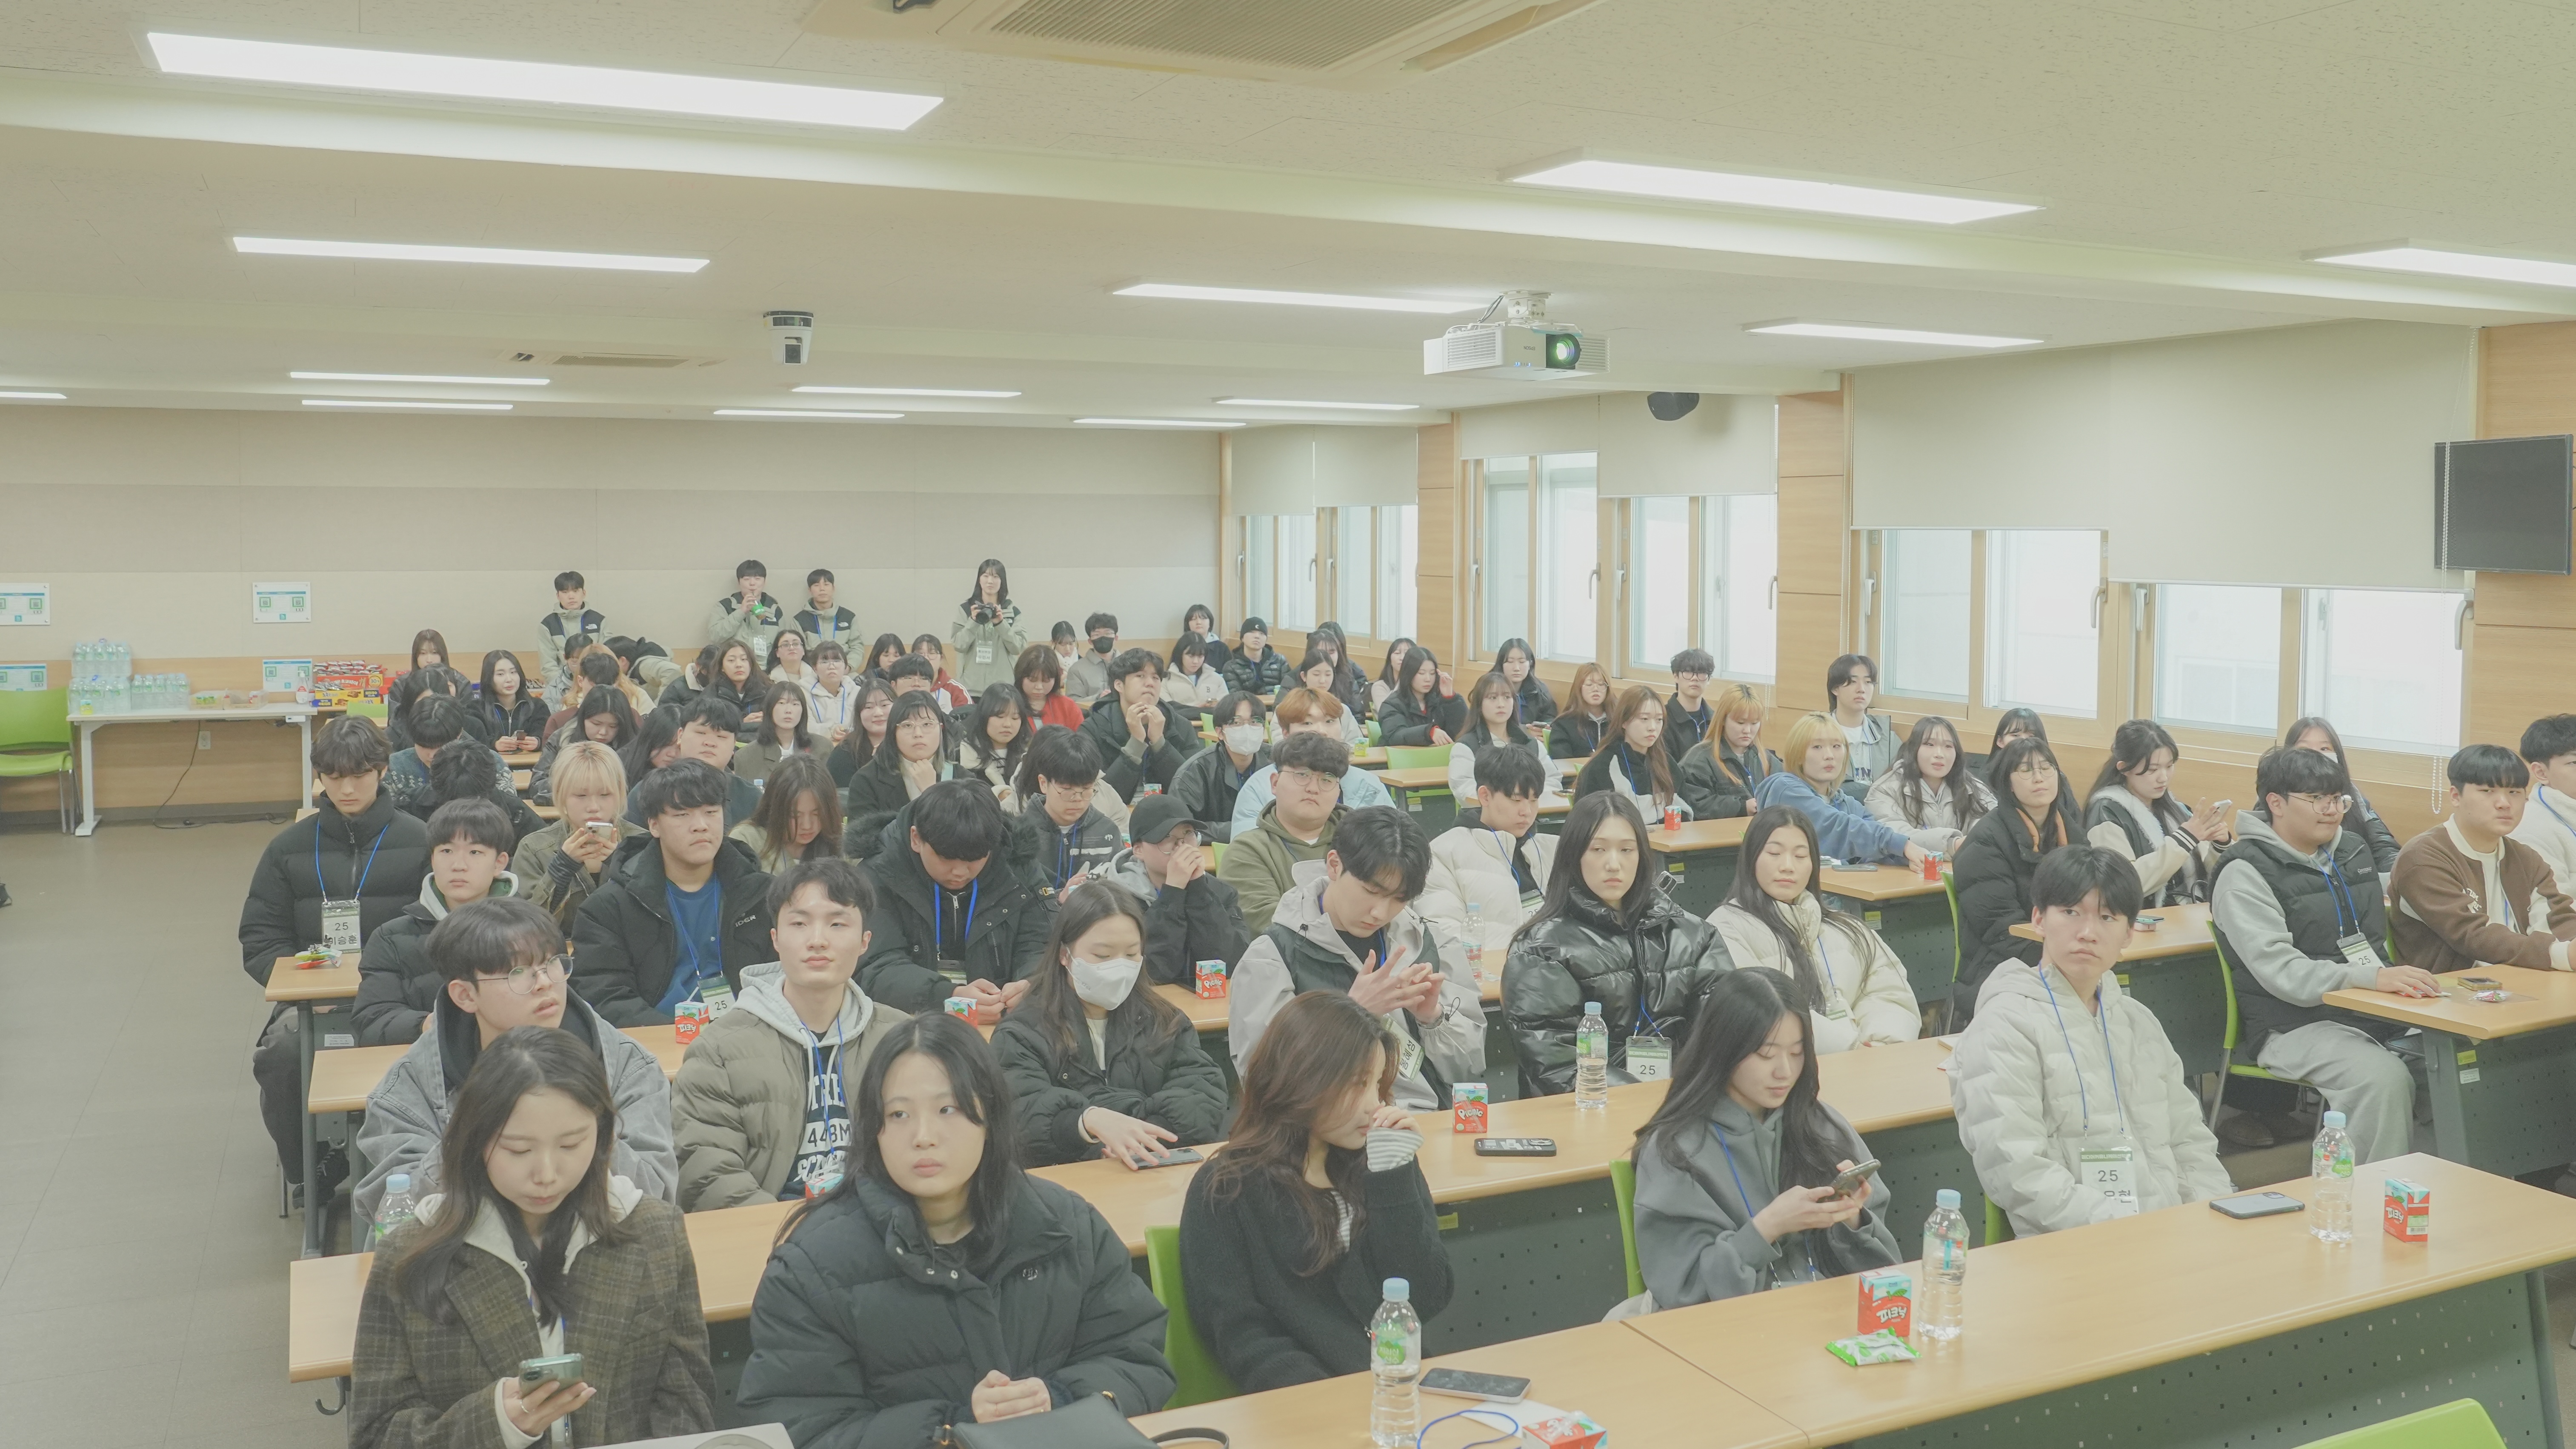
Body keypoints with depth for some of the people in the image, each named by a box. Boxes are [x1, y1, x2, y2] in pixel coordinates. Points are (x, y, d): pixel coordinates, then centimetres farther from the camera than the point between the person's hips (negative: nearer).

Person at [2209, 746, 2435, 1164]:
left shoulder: (2353, 851, 16)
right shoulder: (2246, 873, -9)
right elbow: (2280, 972, -20)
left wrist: (2402, 982, 10)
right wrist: (2373, 978, -30)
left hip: (2375, 1013, 7)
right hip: (2295, 1026, -7)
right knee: (2384, 1077, -32)